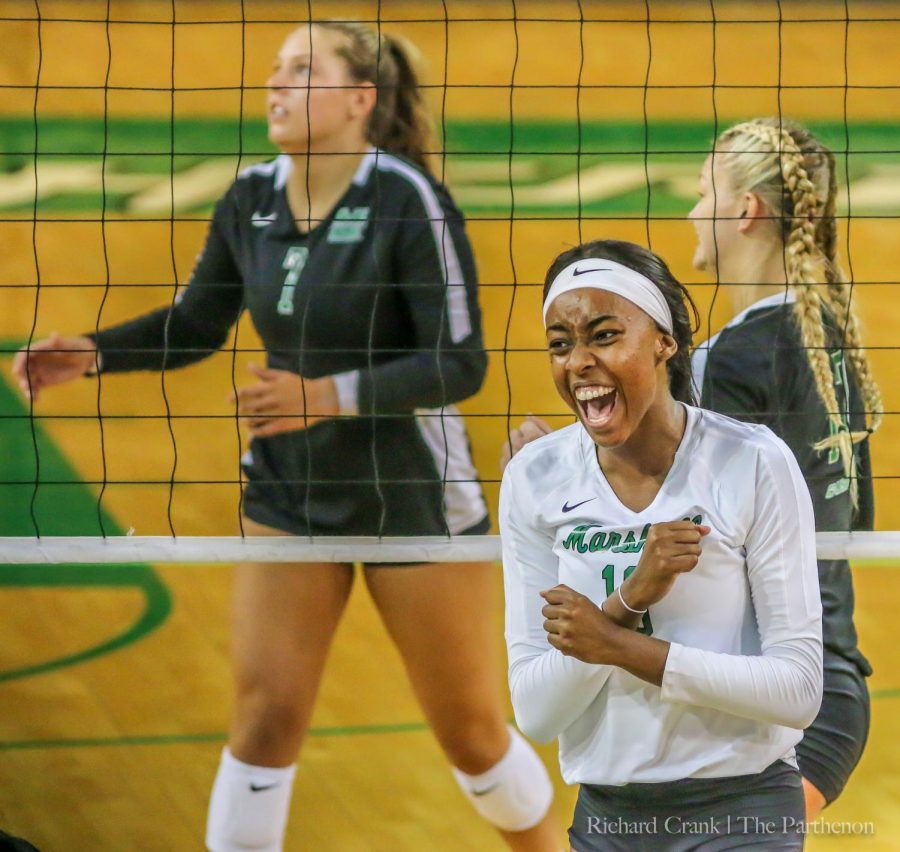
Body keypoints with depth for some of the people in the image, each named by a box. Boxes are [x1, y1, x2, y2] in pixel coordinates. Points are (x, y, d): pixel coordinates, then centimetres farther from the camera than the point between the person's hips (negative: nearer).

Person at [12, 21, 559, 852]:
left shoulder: (409, 200, -19)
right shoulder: (251, 200, -2)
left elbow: (460, 364, -21)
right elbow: (197, 324, 13)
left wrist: (330, 394, -31)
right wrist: (93, 352, -4)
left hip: (412, 497, -4)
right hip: (290, 494, 5)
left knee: (472, 731, 7)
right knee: (265, 715, -2)